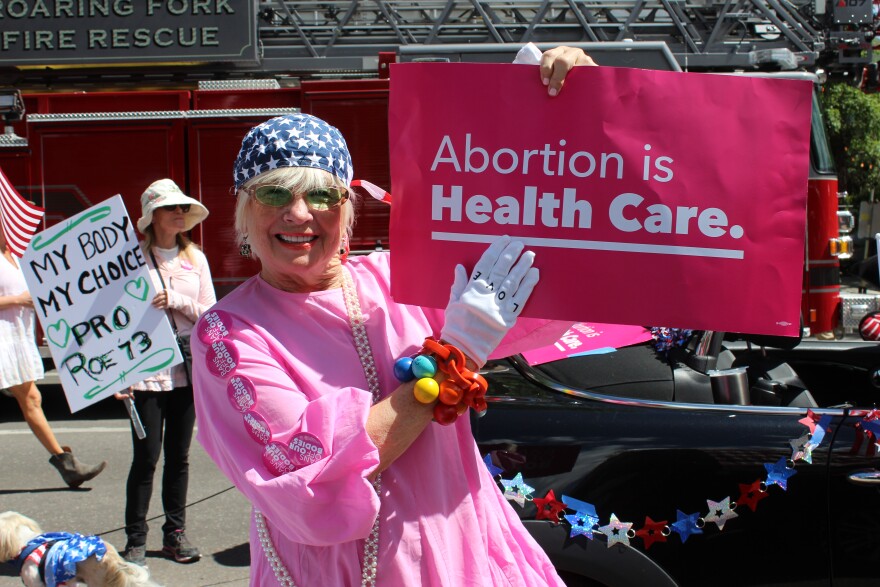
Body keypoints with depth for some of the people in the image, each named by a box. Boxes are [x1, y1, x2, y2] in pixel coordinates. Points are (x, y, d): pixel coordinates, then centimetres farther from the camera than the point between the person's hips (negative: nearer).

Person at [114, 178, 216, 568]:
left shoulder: (195, 258, 10)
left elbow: (210, 313, 7)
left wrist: (176, 301, -10)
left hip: (187, 370, 4)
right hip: (146, 371, -4)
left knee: (179, 456, 10)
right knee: (146, 457, -2)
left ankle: (175, 533, 21)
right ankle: (135, 540, 9)